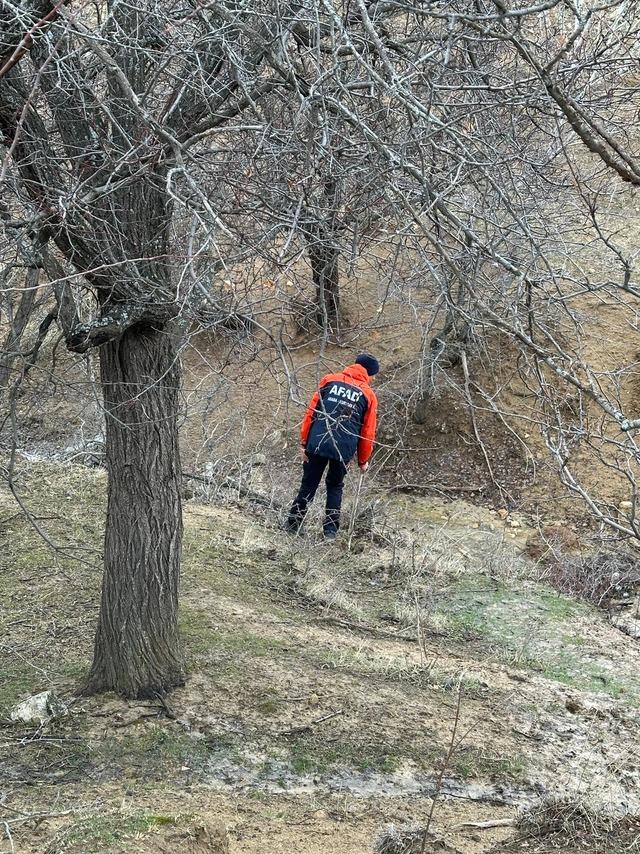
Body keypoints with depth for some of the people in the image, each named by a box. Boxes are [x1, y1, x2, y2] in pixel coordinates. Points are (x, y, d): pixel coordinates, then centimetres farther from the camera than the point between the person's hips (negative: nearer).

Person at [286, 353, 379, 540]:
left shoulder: (329, 380, 7)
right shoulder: (368, 395, 5)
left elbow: (311, 411, 3)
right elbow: (368, 432, 6)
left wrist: (304, 442, 6)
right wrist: (363, 460, 17)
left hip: (317, 443, 0)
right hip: (344, 449, 0)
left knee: (308, 485, 11)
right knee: (335, 487, 17)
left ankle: (293, 524, 15)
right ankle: (330, 530, 13)